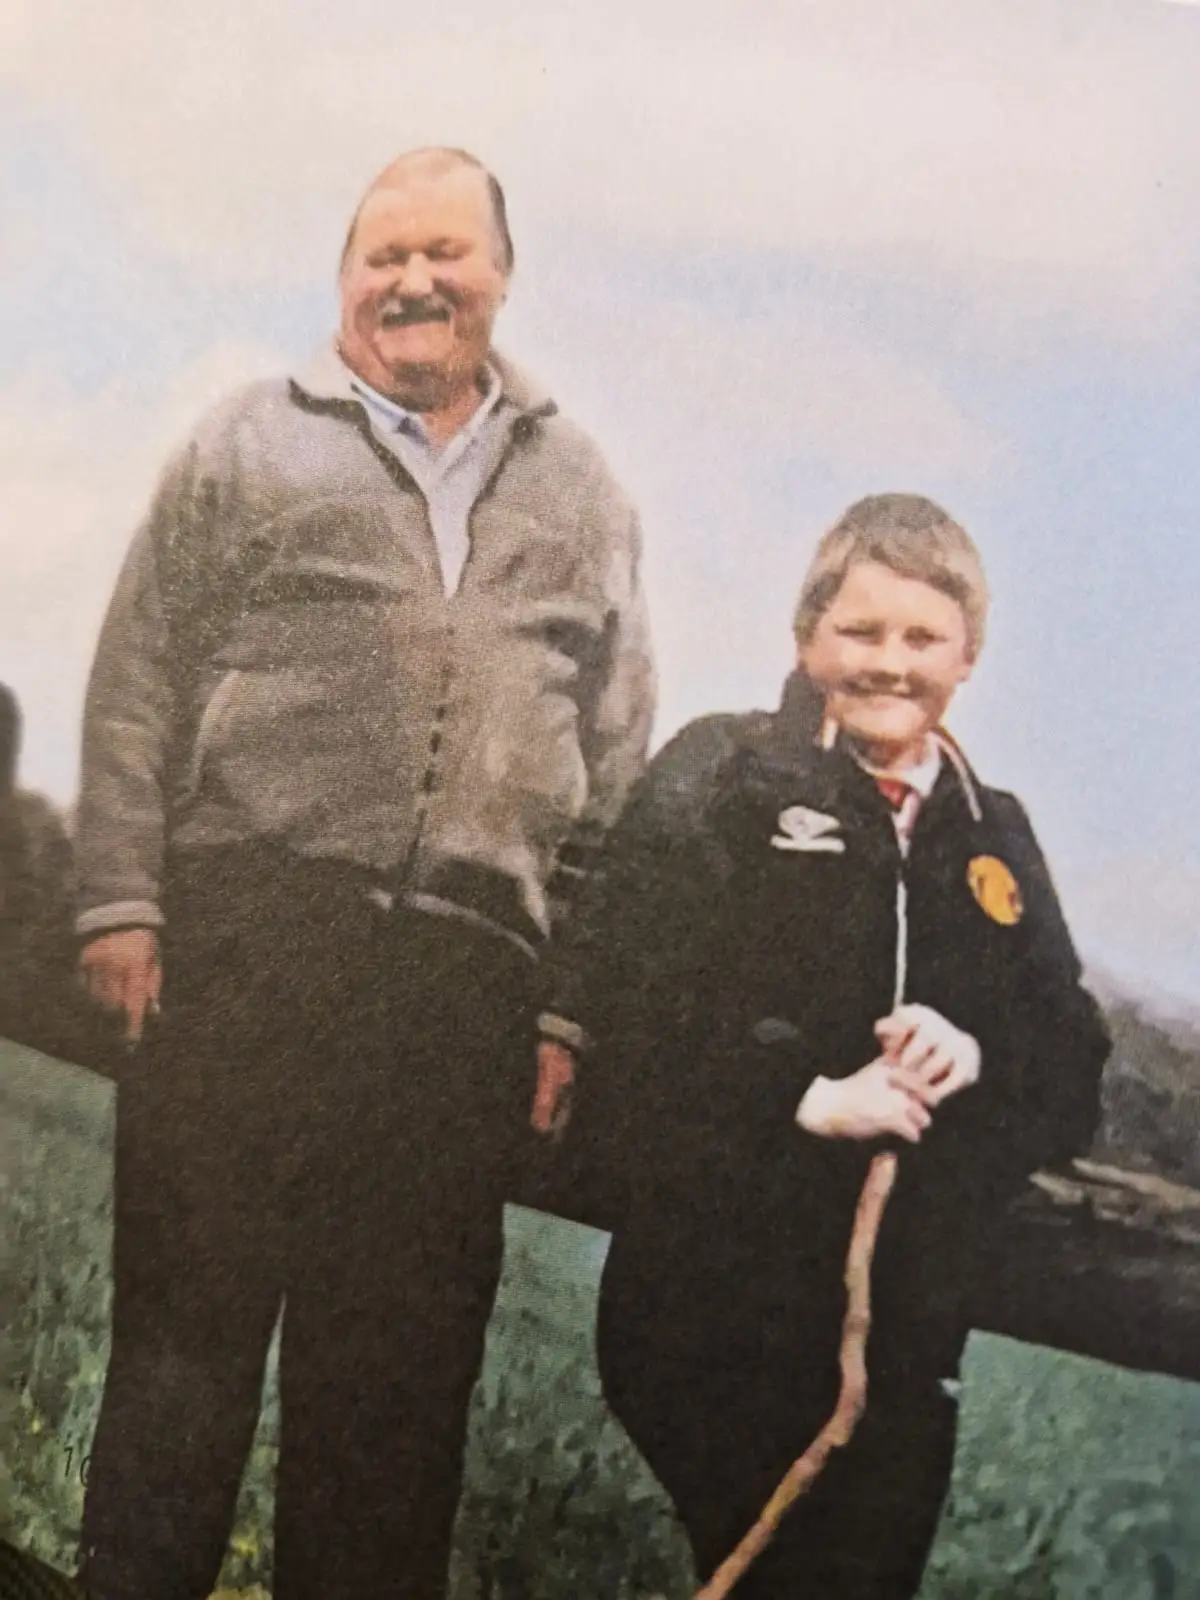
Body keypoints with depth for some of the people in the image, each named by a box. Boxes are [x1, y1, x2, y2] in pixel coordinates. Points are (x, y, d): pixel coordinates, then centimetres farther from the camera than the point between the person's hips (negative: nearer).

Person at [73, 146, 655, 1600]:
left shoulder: (580, 492, 16)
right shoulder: (248, 446, 10)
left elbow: (617, 759, 13)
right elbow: (137, 688, 5)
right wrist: (122, 904, -5)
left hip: (467, 972, 2)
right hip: (247, 935, -2)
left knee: (401, 1354, 8)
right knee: (189, 1306, 3)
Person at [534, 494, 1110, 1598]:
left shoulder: (994, 838, 14)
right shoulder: (721, 775, 1)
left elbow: (1074, 1080, 11)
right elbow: (615, 988, -11)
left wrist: (974, 1054, -10)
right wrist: (804, 1096, -18)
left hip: (908, 1321, 4)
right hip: (708, 1292, -4)